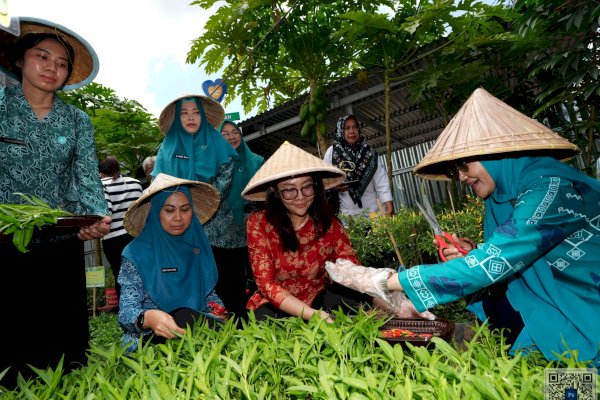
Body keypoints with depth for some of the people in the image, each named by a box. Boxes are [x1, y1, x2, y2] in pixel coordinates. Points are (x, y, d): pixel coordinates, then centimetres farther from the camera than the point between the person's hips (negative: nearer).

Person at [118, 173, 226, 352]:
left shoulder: (197, 245, 7)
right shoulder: (137, 253, -5)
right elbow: (126, 312, -11)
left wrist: (217, 312, -6)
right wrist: (147, 317, -35)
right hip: (149, 343, -3)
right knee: (184, 318, -34)